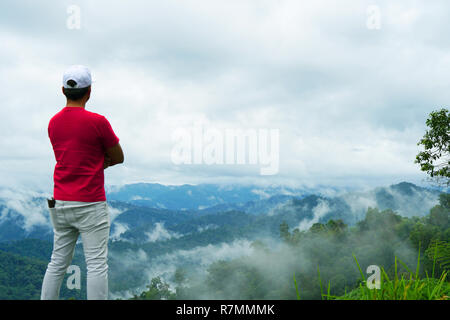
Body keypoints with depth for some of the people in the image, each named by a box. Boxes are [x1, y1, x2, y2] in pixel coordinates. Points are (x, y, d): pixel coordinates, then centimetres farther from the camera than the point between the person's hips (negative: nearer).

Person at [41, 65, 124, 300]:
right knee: (97, 265, -2)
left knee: (58, 263, 13)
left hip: (60, 203, 6)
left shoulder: (53, 122, 8)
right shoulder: (97, 121, -12)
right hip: (90, 205, -6)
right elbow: (118, 157, 0)